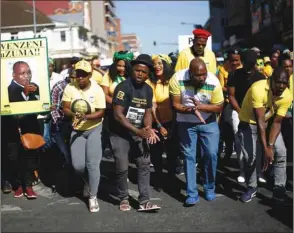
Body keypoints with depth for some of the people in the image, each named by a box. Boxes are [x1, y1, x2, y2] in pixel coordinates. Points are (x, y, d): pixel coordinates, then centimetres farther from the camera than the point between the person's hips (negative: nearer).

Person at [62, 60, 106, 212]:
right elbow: (65, 109, -8)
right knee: (78, 165, -2)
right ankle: (88, 182, 32)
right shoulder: (70, 88, -9)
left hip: (94, 129, -2)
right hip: (77, 130, 2)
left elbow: (101, 113, -14)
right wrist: (73, 114, -30)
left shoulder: (97, 89, -14)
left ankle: (93, 197, 6)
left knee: (93, 163, -8)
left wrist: (86, 117, -31)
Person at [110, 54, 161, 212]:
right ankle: (123, 199, 18)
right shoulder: (123, 87, -18)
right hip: (120, 133, -6)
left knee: (144, 164, 0)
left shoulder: (148, 90, 3)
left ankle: (144, 202, 5)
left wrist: (148, 129, -16)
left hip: (138, 132, 6)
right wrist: (138, 131, -25)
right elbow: (118, 115, -22)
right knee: (122, 168, -4)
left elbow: (148, 112, 5)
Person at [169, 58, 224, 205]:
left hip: (208, 122, 0)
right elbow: (175, 105, -17)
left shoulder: (214, 82, -23)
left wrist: (201, 106, -31)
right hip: (186, 123, 0)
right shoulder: (177, 79, -24)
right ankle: (192, 194, 9)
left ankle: (209, 189, 18)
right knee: (189, 156, 0)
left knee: (211, 154, -3)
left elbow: (219, 107, -14)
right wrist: (187, 109, -38)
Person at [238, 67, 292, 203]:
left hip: (270, 122, 4)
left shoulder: (287, 96, -20)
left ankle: (279, 188, 3)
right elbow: (260, 121, -35)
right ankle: (251, 188, 13)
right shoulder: (258, 89, -34)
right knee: (251, 157, -9)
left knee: (281, 152, -10)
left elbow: (277, 122, -16)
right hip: (249, 123, -4)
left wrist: (270, 145, -28)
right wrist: (265, 148, -36)